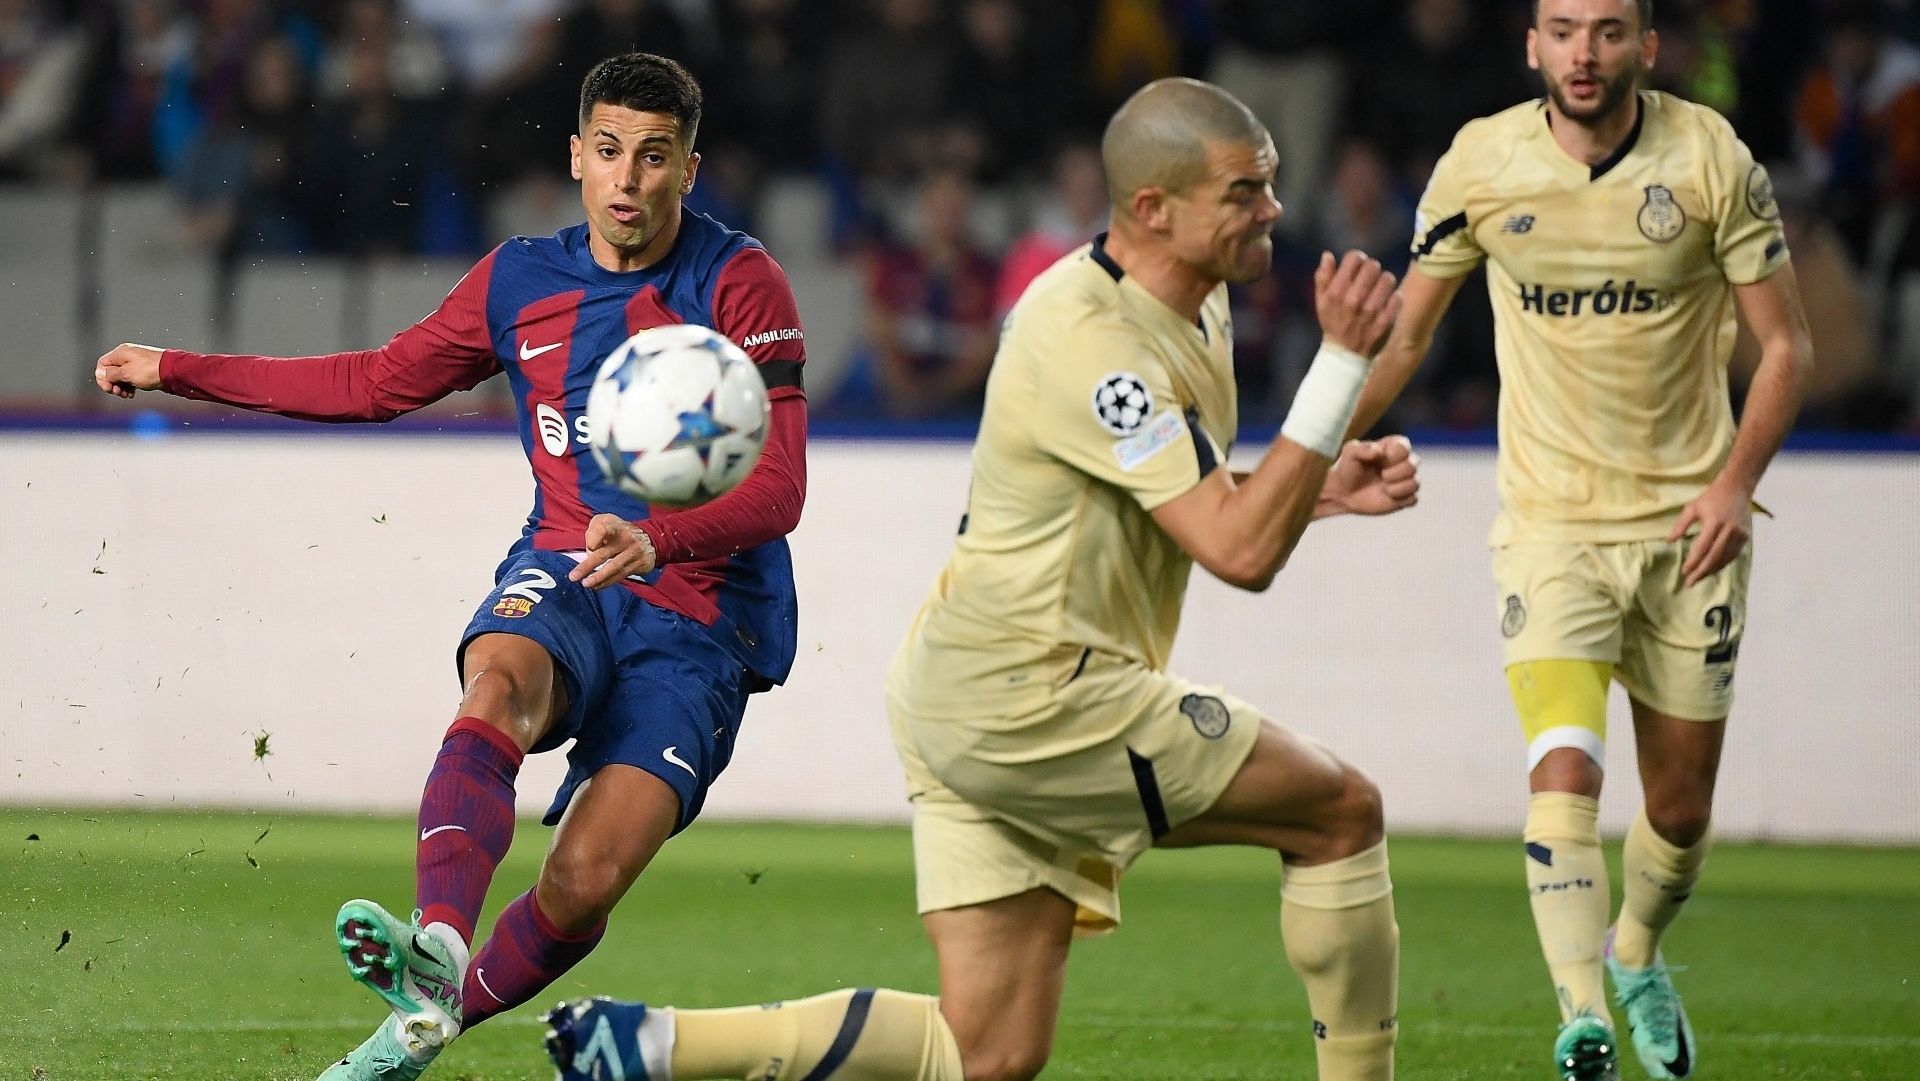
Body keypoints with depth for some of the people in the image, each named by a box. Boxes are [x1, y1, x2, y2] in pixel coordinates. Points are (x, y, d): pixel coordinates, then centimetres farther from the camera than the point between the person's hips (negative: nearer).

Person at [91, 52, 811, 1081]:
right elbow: (378, 382, 24)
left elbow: (778, 488, -11)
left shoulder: (738, 282, -4)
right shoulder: (521, 279, 11)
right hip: (562, 574, 3)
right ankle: (438, 951, -56)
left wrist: (656, 540, -31)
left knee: (585, 881, -21)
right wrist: (178, 371, 23)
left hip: (699, 617, -3)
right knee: (499, 683, -36)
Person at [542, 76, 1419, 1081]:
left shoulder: (1194, 303, 11)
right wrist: (1342, 361, -27)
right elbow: (1240, 551, -24)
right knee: (1342, 813, -1)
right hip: (1029, 697, -10)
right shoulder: (1090, 342, -21)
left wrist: (1326, 486, 10)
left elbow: (1203, 504, 28)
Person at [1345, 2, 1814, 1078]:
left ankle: (1638, 956, 40)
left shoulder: (1713, 160, -8)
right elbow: (1405, 335, 8)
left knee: (1681, 809, 10)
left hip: (1689, 521, 1)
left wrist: (1736, 481, -15)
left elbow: (1786, 343, -2)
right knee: (1564, 775, -21)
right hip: (1552, 522, -1)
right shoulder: (1482, 164, -6)